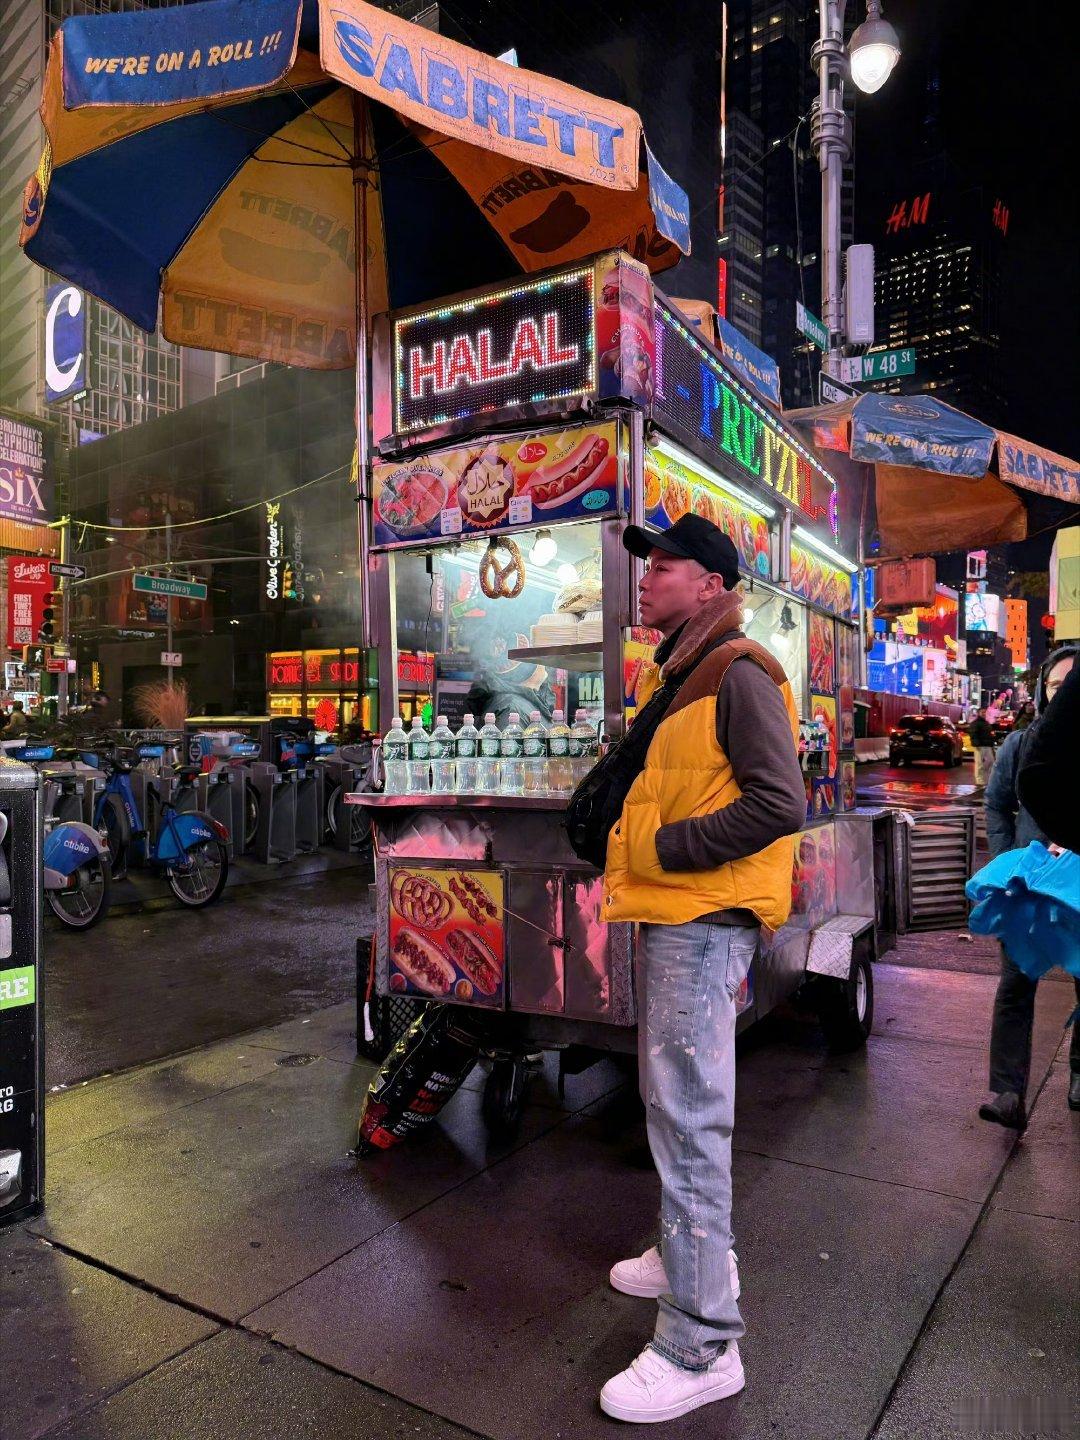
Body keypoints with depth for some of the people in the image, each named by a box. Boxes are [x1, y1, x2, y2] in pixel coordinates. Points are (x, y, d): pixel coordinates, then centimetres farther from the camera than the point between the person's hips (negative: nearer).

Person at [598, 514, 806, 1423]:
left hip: (704, 922, -10)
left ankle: (701, 1344, 8)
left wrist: (664, 850, -18)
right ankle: (696, 1253, 39)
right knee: (673, 1104, 21)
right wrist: (631, 860, 11)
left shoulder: (738, 673, -13)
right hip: (668, 916, 10)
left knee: (689, 1119, -5)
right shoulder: (683, 680, 17)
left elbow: (780, 804, -23)